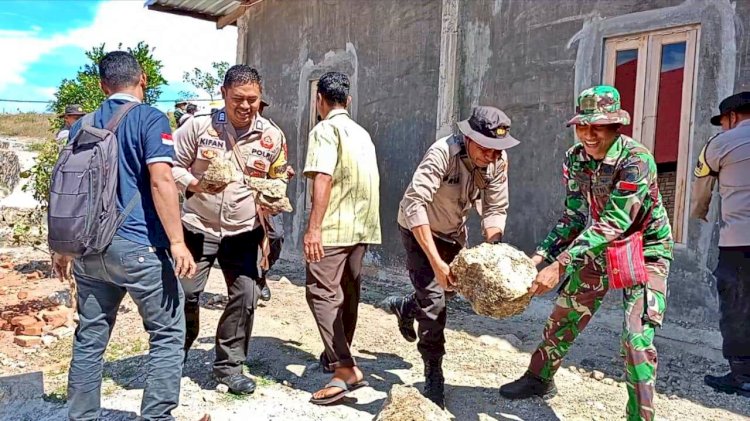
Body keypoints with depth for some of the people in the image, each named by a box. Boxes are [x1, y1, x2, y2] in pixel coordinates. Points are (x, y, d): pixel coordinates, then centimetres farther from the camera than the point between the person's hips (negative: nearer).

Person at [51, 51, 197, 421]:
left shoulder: (81, 126, 15)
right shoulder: (150, 118, -5)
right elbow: (161, 181, -17)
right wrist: (177, 241, -17)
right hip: (138, 246, -6)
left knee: (89, 339, 14)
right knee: (168, 334, 4)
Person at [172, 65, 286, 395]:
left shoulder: (272, 136, -2)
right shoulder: (198, 125, -9)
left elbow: (277, 180, 10)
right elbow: (173, 166, -4)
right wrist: (195, 184, -24)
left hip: (243, 231, 2)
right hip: (197, 227, -2)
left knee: (246, 297, 0)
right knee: (184, 295, 2)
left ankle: (229, 367, 19)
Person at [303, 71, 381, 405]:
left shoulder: (325, 129, -7)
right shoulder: (362, 133, 17)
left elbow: (323, 179, -19)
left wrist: (314, 228, -23)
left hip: (334, 226, -8)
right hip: (361, 225, 8)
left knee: (322, 293, -8)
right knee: (347, 291, 16)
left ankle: (346, 369, -14)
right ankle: (339, 355, 31)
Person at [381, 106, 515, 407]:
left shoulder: (498, 161, -19)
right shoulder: (442, 153, -36)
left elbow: (495, 210, -13)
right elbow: (416, 205, -42)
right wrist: (436, 261, -47)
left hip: (453, 230, 6)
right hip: (419, 228, -6)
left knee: (450, 288, 19)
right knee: (433, 299, -9)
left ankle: (403, 307, 48)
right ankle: (433, 377, 8)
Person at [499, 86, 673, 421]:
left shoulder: (636, 160, -29)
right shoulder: (574, 158, -10)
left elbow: (614, 222, -35)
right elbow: (574, 217, -6)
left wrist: (561, 265, -40)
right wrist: (542, 255, -18)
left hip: (644, 252, -6)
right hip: (599, 248, 6)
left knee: (637, 337, -14)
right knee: (564, 316, 13)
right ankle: (540, 379, 35)